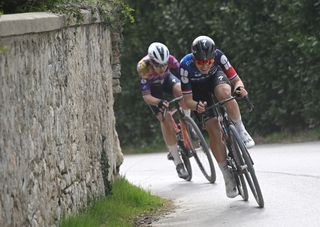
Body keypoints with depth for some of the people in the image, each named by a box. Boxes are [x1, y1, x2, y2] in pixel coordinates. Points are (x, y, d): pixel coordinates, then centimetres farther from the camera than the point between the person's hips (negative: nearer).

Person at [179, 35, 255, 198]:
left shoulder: (219, 56, -32)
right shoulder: (186, 65, -35)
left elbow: (236, 79, -23)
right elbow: (187, 100, -29)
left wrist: (240, 87, -46)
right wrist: (196, 106, -51)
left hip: (216, 77, 1)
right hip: (198, 89, -1)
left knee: (224, 92, -37)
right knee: (213, 130, -15)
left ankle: (241, 131, -16)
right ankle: (227, 176, -6)